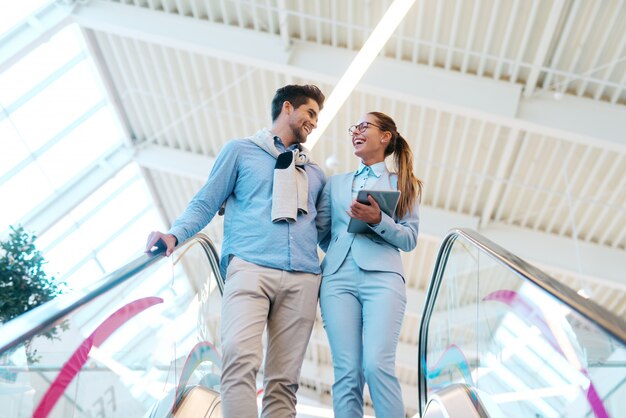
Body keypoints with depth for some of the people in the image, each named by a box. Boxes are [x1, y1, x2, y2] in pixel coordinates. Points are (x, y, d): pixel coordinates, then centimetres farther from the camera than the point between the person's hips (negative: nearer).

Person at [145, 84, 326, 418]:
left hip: (303, 278, 4)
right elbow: (205, 204, 12)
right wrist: (175, 234, -5)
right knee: (239, 357, -25)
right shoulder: (241, 150, 18)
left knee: (284, 378, -5)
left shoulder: (314, 173, 29)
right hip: (250, 267, -3)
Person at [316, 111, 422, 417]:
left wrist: (377, 220, -9)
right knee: (347, 372, -5)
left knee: (377, 364, -18)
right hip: (338, 277, 3)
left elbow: (410, 239, 5)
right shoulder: (336, 182, 24)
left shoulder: (402, 183, 15)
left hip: (382, 276, -2)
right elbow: (321, 231, 18)